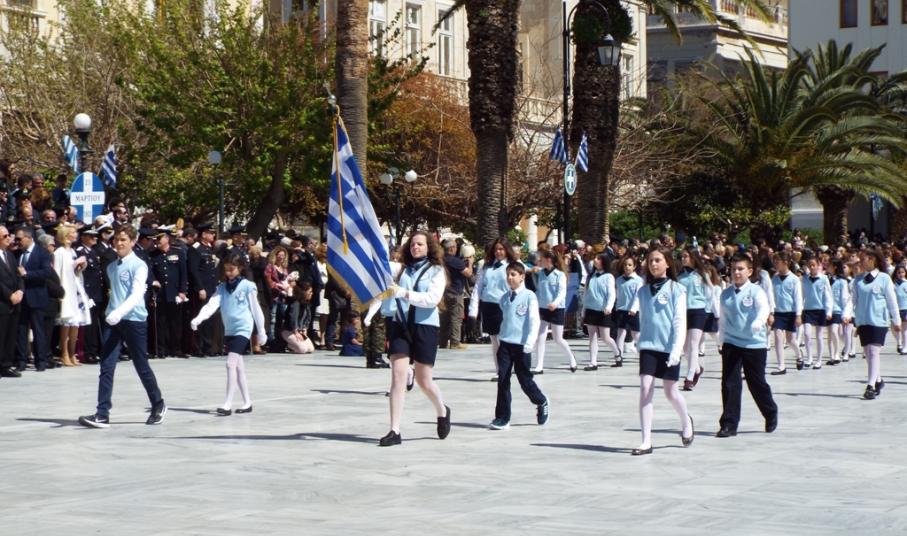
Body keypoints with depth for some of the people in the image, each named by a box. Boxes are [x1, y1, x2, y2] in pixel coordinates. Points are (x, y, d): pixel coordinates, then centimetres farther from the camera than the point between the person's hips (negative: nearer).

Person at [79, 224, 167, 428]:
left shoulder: (139, 265, -7)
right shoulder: (111, 267, 14)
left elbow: (137, 295, -19)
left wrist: (119, 312, -32)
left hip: (135, 321, -5)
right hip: (113, 322, 5)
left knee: (142, 367, 6)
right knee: (106, 367, -5)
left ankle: (158, 405, 26)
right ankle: (102, 414, -8)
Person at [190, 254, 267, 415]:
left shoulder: (247, 286, -7)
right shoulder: (222, 287, 7)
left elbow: (256, 309, -2)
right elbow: (212, 304, -6)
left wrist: (261, 331, 2)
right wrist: (198, 319, -22)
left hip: (242, 329, -6)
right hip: (229, 330, 6)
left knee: (231, 364, -16)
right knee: (238, 367, 11)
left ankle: (228, 404, -16)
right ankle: (247, 403, 20)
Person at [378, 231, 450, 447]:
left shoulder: (436, 271, 2)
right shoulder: (404, 269, 12)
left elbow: (432, 298, -12)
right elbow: (394, 294, 14)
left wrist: (405, 293, -22)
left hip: (425, 326, -2)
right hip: (400, 324, 3)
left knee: (424, 380, 6)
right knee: (398, 375, -8)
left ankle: (442, 411, 37)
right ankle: (394, 431, -8)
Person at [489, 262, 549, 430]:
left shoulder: (529, 296, -6)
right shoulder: (505, 298, 10)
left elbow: (534, 321, -10)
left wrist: (530, 342, -17)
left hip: (522, 345, -4)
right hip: (505, 344, 4)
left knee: (524, 380, 4)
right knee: (502, 380, -2)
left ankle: (542, 403, 31)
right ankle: (502, 418, 1)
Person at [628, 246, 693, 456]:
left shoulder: (676, 289, -4)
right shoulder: (643, 290, 8)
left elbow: (680, 321, -9)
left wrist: (677, 349, -16)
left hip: (669, 347, -3)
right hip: (648, 346, 3)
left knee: (671, 392, 9)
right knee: (645, 389, -8)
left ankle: (686, 423, 39)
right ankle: (646, 442, -6)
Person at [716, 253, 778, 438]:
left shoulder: (756, 291, -7)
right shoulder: (726, 294, 8)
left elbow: (764, 308, -25)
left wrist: (758, 322, -45)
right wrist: (721, 340, 17)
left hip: (754, 344, -3)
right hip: (731, 344, 3)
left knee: (757, 383, 7)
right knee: (729, 384, -4)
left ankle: (771, 415, 32)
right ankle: (729, 424, 1)